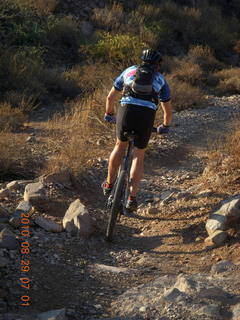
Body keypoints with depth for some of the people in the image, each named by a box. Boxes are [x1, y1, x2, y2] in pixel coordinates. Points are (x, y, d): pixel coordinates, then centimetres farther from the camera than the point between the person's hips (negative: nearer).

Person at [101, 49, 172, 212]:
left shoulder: (129, 71, 27)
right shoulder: (161, 79, 25)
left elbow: (111, 97, 32)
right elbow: (168, 110, 28)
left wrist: (109, 114, 49)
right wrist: (165, 127, 45)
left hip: (126, 109, 1)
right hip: (147, 114, -1)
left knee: (120, 145, 27)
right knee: (139, 156, 14)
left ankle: (109, 184, 36)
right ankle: (132, 198, 7)